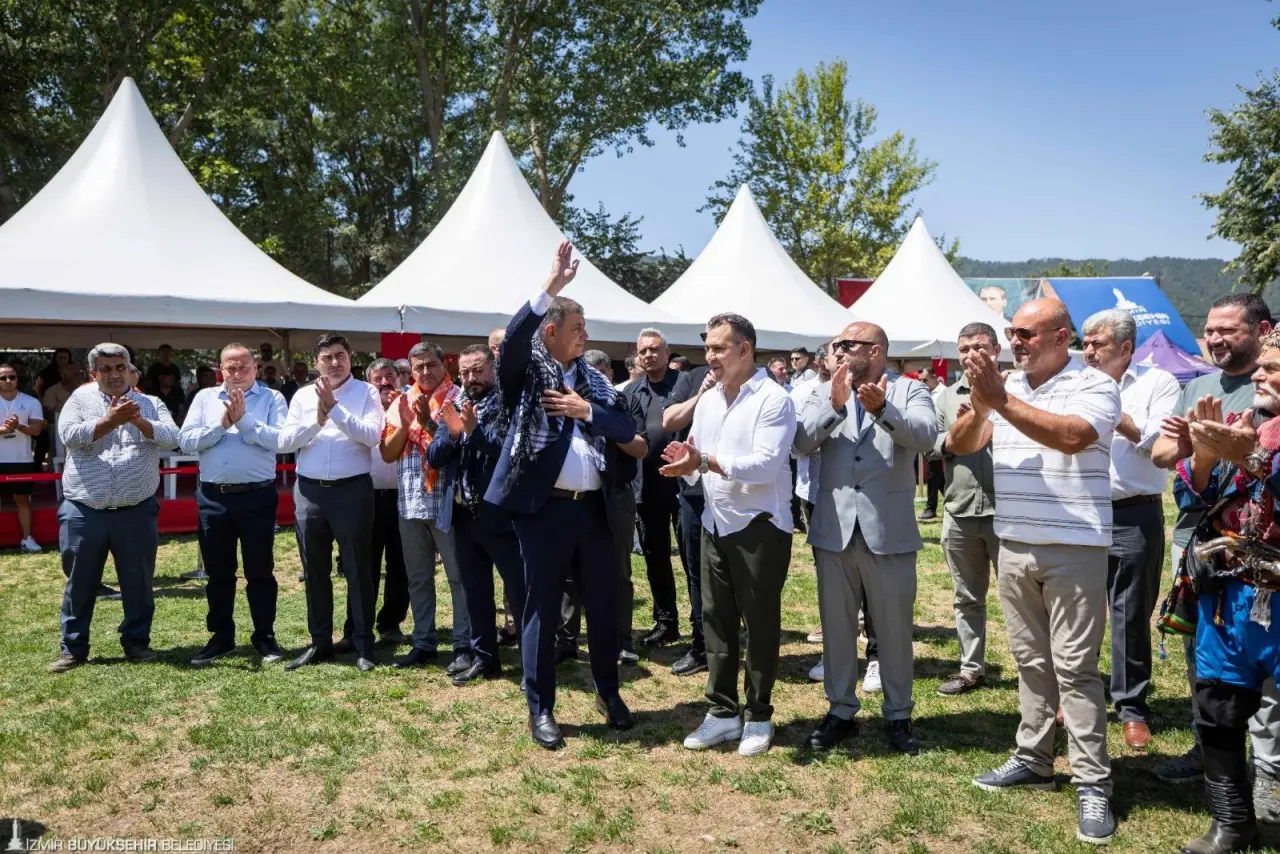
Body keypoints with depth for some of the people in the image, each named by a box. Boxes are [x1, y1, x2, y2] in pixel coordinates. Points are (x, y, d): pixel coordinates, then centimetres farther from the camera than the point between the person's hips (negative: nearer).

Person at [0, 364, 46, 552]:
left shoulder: (31, 402, 2)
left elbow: (37, 429, -4)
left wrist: (19, 426, -23)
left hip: (22, 460, 1)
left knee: (23, 499, 9)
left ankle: (27, 538, 15)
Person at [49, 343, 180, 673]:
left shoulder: (150, 404, 6)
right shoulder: (80, 399, 5)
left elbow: (172, 438, -8)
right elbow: (68, 435, -11)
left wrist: (140, 422, -22)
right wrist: (110, 421, -18)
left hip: (136, 511, 1)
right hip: (84, 511, 0)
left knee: (138, 581, 9)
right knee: (80, 583, 9)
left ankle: (137, 641, 22)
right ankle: (73, 648, 21)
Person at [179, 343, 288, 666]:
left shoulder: (272, 398, 1)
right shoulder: (204, 397, 9)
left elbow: (281, 439, -14)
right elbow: (185, 441, 0)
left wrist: (244, 419, -15)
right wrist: (221, 425, -11)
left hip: (257, 496, -3)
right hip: (213, 496, 3)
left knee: (260, 571, 5)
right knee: (218, 572, 12)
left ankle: (264, 637, 15)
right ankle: (221, 637, 24)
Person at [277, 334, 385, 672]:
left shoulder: (366, 392, -1)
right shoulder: (303, 395, 8)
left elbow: (371, 435, -16)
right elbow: (283, 442, 0)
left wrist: (335, 409, -18)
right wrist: (317, 419, -12)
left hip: (352, 490, -4)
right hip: (309, 491, 4)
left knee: (357, 569, 2)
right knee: (315, 571, 11)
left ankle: (364, 645, 13)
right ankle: (320, 643, 24)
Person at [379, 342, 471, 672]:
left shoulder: (458, 397, -4)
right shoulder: (402, 402, 11)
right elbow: (387, 453, 7)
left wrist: (428, 421, -20)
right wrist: (405, 423, -7)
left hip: (446, 501, -5)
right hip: (411, 501, 6)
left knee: (458, 576, 1)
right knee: (418, 578, 13)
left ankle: (464, 645, 7)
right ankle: (423, 642, 24)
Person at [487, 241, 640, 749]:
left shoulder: (592, 379, 14)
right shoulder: (525, 370, 0)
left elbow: (627, 429, 7)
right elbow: (513, 336, -22)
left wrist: (587, 410, -8)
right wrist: (552, 285, -23)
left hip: (592, 507, 5)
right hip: (543, 508, -5)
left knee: (603, 604, 14)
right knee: (541, 608, 5)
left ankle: (608, 692, 33)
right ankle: (540, 709, 18)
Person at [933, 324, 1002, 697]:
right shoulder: (946, 396, 10)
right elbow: (930, 446, 7)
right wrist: (954, 433, -10)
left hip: (1006, 511, -4)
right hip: (960, 512, 5)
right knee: (968, 597, 15)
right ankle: (972, 669, 28)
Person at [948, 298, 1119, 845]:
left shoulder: (1095, 386, -7)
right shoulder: (1004, 386, 8)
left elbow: (1071, 436, -26)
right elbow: (960, 446, 3)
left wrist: (1001, 401, -26)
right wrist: (979, 405, -17)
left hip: (1073, 549, -5)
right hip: (1014, 547, 5)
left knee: (1074, 667, -1)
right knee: (1030, 660, 14)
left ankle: (1091, 783, 8)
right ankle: (1033, 760, 25)